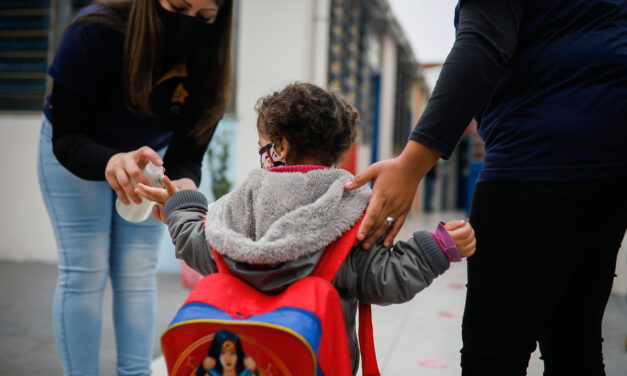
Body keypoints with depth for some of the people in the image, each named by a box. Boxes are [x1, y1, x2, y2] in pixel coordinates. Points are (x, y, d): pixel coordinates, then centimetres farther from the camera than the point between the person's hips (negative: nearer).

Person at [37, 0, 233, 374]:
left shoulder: (208, 59, -24)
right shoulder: (93, 32, -33)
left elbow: (188, 151, -22)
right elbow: (67, 138, -30)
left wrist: (182, 183, -46)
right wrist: (109, 162, -52)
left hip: (150, 154, 3)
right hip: (75, 154, -2)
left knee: (138, 275, 2)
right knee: (84, 273, -5)